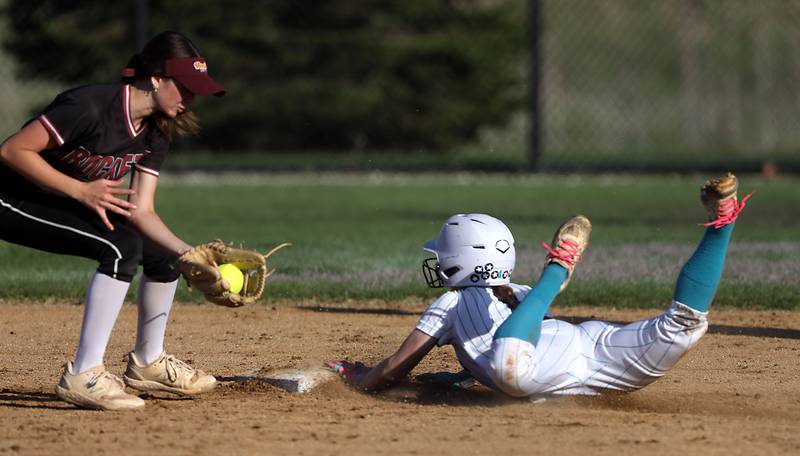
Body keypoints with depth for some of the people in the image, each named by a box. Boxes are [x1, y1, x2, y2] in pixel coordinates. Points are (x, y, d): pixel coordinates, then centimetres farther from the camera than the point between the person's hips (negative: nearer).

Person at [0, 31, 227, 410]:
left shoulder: (156, 133, -2)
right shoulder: (91, 106, -28)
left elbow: (140, 211, -5)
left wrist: (190, 254, -20)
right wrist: (80, 190, -31)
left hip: (71, 204, 9)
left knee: (164, 251, 6)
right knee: (122, 246, -28)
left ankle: (147, 364, 26)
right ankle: (83, 376, -29)